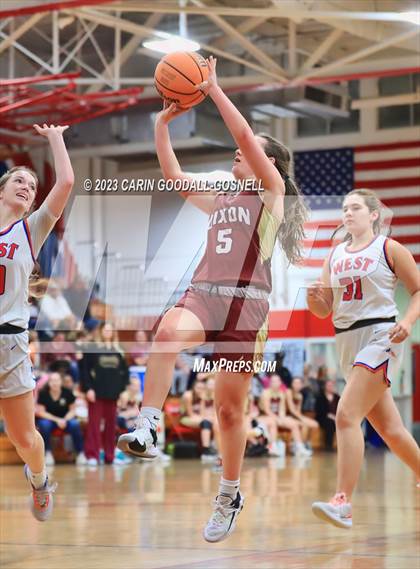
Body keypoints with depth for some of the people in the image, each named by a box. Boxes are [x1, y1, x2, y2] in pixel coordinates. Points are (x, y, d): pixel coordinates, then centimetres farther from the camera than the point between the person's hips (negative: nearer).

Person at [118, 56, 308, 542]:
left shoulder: (272, 190, 5)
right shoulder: (219, 199, 23)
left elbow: (245, 135, -7)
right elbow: (173, 174, 20)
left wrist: (213, 90, -4)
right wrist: (162, 124, 12)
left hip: (245, 301, -4)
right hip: (202, 294, 4)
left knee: (230, 407, 1)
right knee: (169, 330, -34)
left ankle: (229, 496, 19)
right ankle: (147, 429, -38)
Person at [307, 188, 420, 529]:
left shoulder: (389, 249, -1)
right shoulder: (335, 255, 15)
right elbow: (324, 310, 16)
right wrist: (314, 297, -6)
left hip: (380, 338, -7)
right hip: (347, 344, 7)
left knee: (347, 415, -20)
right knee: (389, 429, 13)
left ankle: (343, 502, -23)